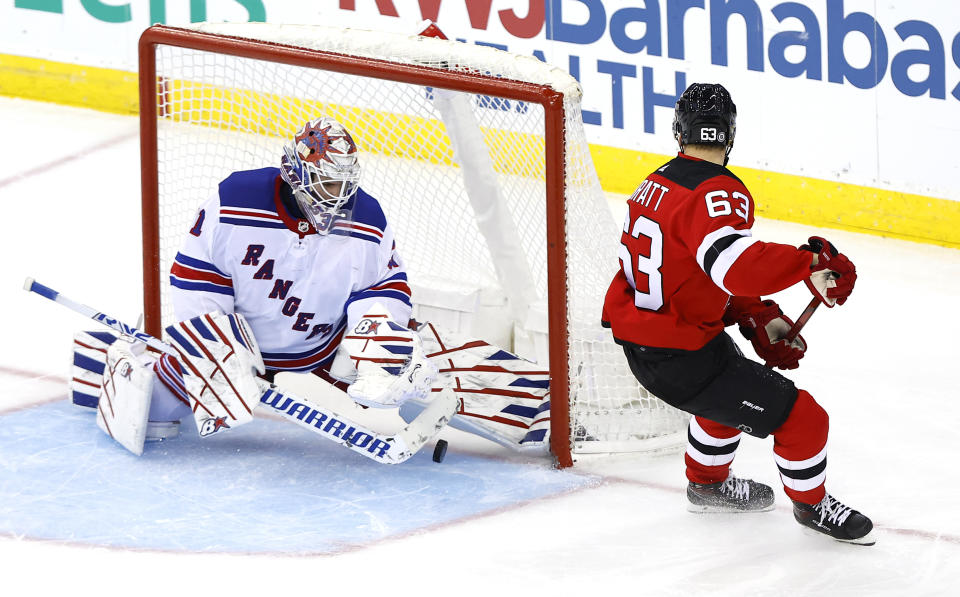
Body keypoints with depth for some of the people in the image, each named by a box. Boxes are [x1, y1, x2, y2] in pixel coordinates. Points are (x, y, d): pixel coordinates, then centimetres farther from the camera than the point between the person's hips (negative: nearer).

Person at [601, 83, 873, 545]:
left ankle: (708, 483, 55)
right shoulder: (718, 192, -23)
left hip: (635, 333, 10)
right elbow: (737, 264, -42)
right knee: (800, 417, 2)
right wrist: (810, 263, -35)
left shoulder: (657, 183, 7)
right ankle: (810, 503, 26)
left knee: (731, 388, 38)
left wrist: (759, 321, 9)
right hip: (681, 358, -10)